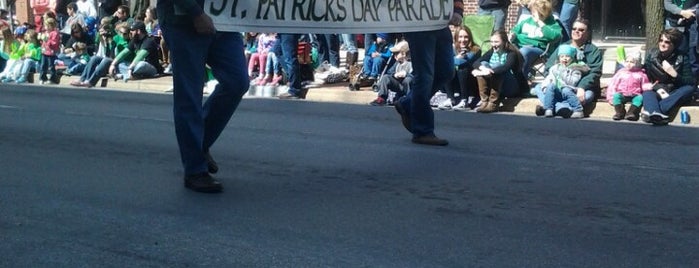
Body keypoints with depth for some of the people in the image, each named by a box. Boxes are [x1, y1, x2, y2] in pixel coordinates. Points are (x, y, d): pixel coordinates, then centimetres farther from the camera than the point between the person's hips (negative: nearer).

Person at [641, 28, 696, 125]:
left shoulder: (681, 58, -3)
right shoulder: (651, 53, 0)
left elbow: (690, 82, -7)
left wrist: (674, 74, -23)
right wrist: (658, 88, -22)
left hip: (674, 94, 0)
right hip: (655, 90, 0)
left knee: (690, 88, -30)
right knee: (647, 91, -31)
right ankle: (656, 114, -65)